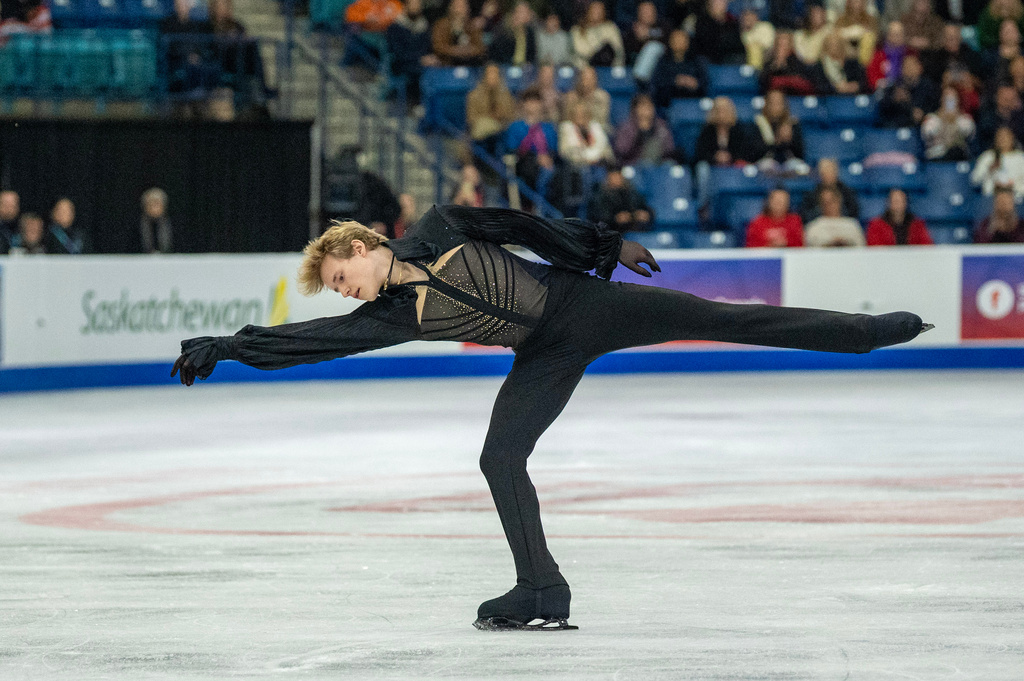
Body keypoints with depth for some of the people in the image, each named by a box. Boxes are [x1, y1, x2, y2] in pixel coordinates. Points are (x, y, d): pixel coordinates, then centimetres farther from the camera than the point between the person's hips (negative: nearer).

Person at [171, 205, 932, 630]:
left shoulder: (439, 230, -5)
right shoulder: (393, 314, 0)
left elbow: (520, 225, 1)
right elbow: (309, 338, -3)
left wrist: (606, 244, 2)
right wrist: (223, 347, -7)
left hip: (585, 302, -3)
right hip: (547, 359, 3)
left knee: (728, 319, -6)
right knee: (500, 459, -14)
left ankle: (868, 329, -1)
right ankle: (543, 594, -7)